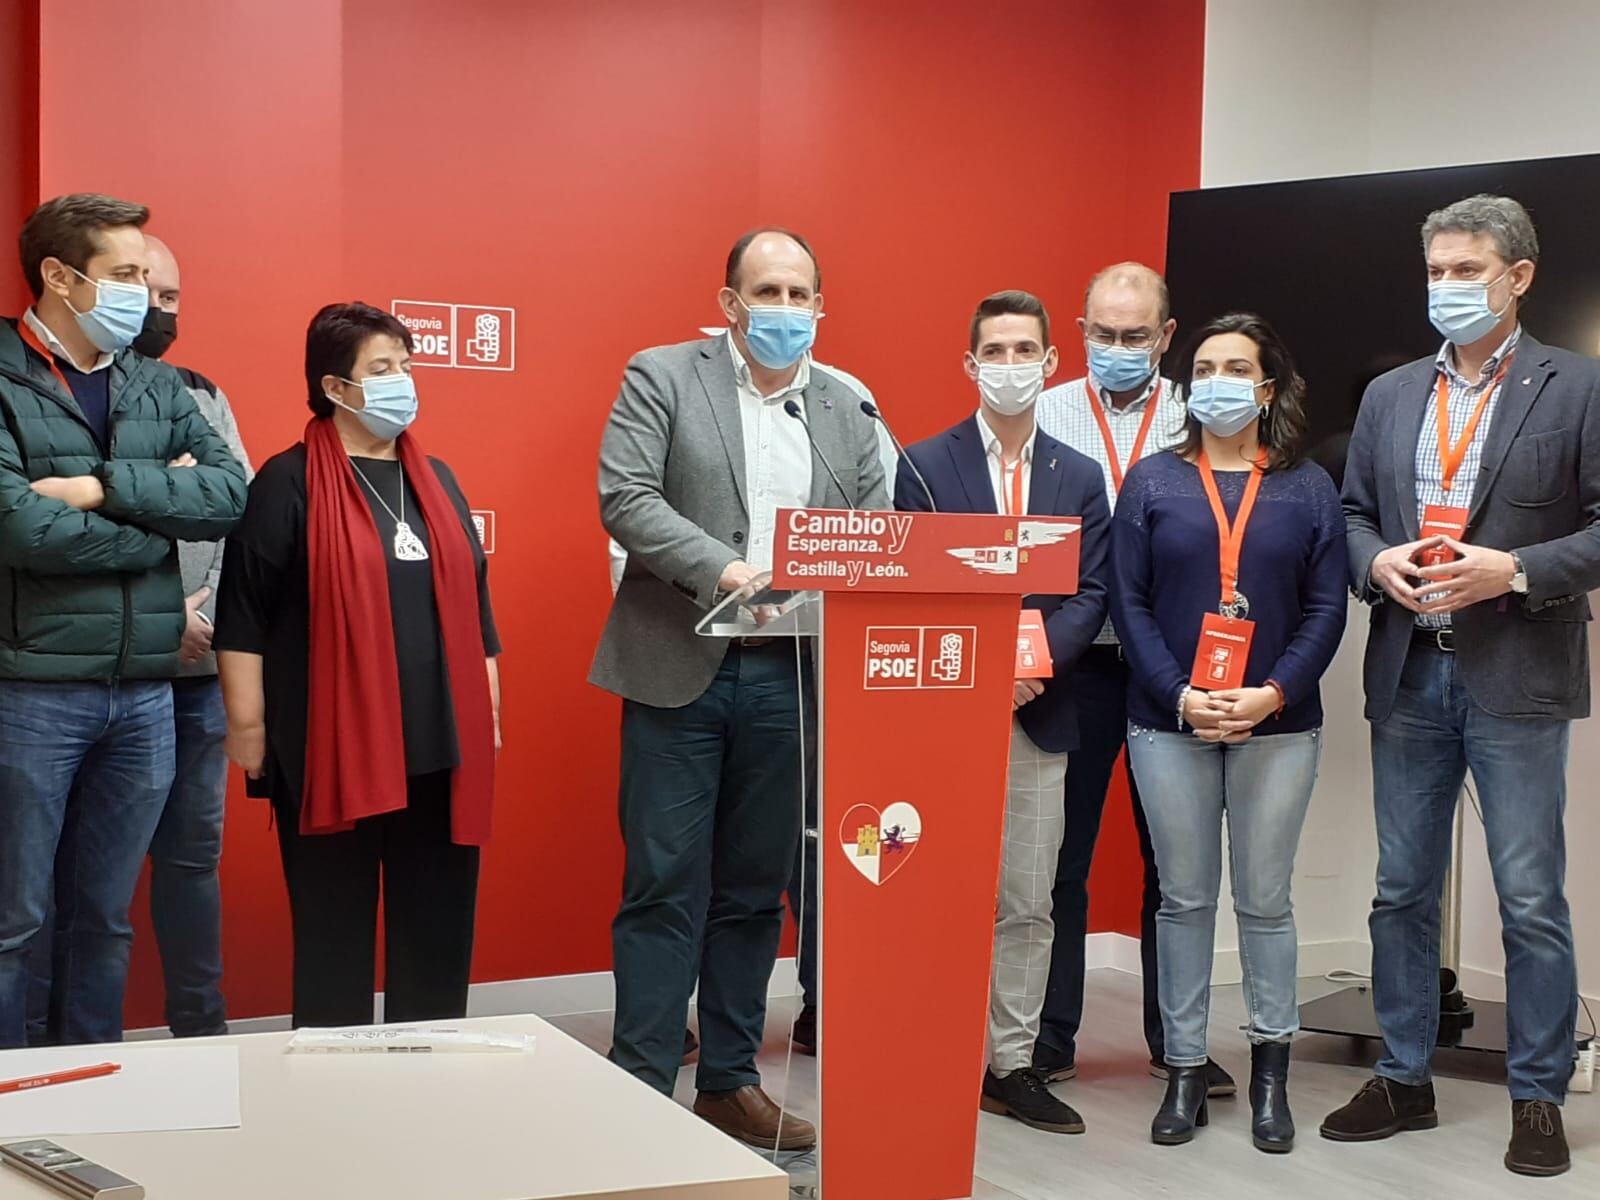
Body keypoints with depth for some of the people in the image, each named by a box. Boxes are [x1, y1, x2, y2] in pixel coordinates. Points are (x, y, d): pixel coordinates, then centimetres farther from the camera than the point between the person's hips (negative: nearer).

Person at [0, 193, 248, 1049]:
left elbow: (232, 493, -2)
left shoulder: (158, 388, 11)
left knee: (104, 917, 14)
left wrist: (105, 487, -14)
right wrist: (162, 509, -6)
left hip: (145, 691, 5)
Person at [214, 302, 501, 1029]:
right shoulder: (290, 483, -5)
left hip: (440, 746, 6)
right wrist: (247, 724, -11)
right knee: (335, 934, 4)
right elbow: (242, 614, -7)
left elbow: (474, 601, 18)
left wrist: (491, 707, 16)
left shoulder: (435, 480, 14)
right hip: (333, 750, -5)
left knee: (437, 931, 9)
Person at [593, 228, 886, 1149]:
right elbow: (625, 497, -11)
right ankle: (641, 1092, 7)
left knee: (756, 890, 11)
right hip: (681, 670, -4)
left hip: (792, 677, 4)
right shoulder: (662, 378, 0)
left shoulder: (847, 408, 12)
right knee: (665, 886, 0)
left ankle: (731, 1081, 23)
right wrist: (727, 570, -22)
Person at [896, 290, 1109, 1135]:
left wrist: (1036, 661, -15)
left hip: (1038, 712, 3)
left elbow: (1091, 595, 3)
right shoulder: (925, 465, 2)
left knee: (1027, 904, 6)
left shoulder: (1079, 478, 10)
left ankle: (1011, 1063, 15)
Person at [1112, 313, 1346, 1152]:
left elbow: (1326, 609, 1)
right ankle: (1185, 1071, 14)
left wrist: (1272, 695, -13)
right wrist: (1180, 696, -12)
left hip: (1277, 726, 0)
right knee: (1184, 898, 6)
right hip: (1169, 722, 0)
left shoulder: (1307, 489, 4)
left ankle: (1271, 1072, 17)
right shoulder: (1152, 483, 4)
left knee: (1265, 899, 6)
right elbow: (1128, 602, -1)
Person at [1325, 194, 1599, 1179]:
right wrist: (1376, 562, -5)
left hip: (1517, 680, -4)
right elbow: (1353, 513, 15)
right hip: (1408, 677, 5)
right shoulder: (1390, 396, 12)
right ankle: (1406, 1079, 24)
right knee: (1403, 890, 11)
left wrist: (1516, 570, -18)